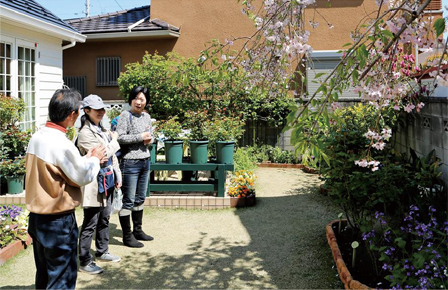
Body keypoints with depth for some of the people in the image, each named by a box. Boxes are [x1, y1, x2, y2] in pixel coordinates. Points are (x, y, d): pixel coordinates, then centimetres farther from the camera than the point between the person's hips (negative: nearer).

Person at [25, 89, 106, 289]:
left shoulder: (37, 137, 3)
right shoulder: (62, 144, -23)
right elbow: (83, 177, -13)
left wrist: (86, 158, 11)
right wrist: (94, 159, 4)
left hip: (36, 218, 8)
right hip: (58, 222, -8)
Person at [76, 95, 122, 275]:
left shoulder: (103, 130, 12)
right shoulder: (85, 133, -15)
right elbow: (102, 155, -21)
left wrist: (117, 176, 12)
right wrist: (114, 140, -7)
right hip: (95, 183, -9)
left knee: (104, 219, 19)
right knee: (90, 223, -1)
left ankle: (102, 252, 34)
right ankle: (84, 261, 10)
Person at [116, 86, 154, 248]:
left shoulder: (146, 116, 12)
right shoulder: (125, 115, -9)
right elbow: (120, 137, -16)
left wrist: (150, 138, 0)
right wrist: (140, 137, -16)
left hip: (145, 161, 7)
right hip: (130, 162, -7)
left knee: (140, 198, 17)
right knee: (128, 201, -1)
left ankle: (137, 230, 30)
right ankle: (127, 236, 10)